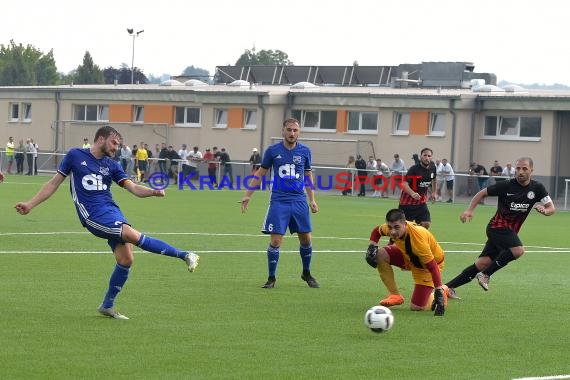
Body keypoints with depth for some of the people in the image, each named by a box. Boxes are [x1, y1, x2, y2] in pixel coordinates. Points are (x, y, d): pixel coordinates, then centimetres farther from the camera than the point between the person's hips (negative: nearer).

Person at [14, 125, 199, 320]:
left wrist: (153, 192, -15)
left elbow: (133, 188, 6)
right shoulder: (75, 156, 6)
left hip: (112, 210, 6)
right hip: (92, 215, -6)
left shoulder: (112, 166, 15)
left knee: (126, 260, -5)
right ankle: (184, 255, -22)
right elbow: (54, 183, 11)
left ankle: (107, 305, 13)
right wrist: (30, 205, 7)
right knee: (132, 234, -25)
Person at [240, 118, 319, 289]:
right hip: (279, 201, -2)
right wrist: (248, 195, 6)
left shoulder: (305, 151, 5)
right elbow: (261, 172, 9)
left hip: (299, 200, 2)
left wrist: (312, 199, 11)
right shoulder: (273, 150, 0)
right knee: (275, 241, -8)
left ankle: (306, 273, 26)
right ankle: (271, 278, 5)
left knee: (306, 239, 4)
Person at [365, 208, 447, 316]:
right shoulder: (392, 227, -23)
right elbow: (376, 231, 2)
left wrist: (439, 292, -42)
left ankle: (443, 291, 19)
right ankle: (395, 295, -4)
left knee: (416, 307, -12)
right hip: (409, 258, 6)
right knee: (380, 255, -19)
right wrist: (371, 248, -16)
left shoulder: (418, 238, -42)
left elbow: (432, 266, -39)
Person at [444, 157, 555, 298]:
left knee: (482, 264, -1)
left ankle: (449, 287, 5)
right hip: (498, 226, -5)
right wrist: (470, 210, -12)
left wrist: (544, 210, -18)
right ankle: (485, 275, -15)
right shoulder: (506, 186, -10)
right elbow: (482, 193, 0)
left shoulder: (537, 188, 2)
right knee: (518, 250, -30)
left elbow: (551, 208, 6)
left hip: (510, 231, 5)